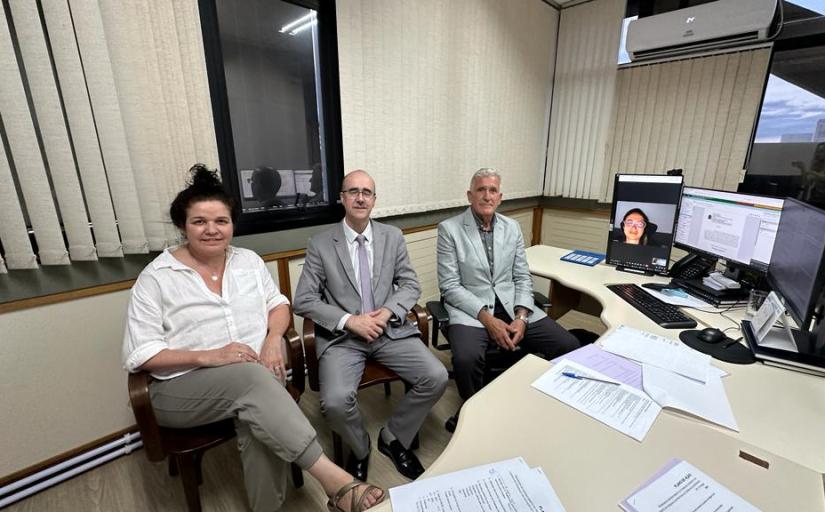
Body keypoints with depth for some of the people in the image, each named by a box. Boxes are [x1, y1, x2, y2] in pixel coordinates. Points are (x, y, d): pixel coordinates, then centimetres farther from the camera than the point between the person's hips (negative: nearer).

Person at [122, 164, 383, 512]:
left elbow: (278, 304, 13)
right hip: (181, 388, -3)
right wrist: (208, 356, -20)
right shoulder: (156, 278, -3)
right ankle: (333, 479, -35)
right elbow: (138, 355, -6)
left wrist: (273, 339, -9)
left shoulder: (249, 260, 8)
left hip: (254, 377, 3)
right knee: (253, 377, -34)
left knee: (259, 424, -31)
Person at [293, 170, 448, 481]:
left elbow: (411, 285, 7)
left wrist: (388, 311, -12)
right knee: (336, 401, -26)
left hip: (390, 329, 3)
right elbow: (304, 301, -3)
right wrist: (349, 321, -16)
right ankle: (360, 450, 12)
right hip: (341, 336, -2)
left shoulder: (393, 237, 6)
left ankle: (393, 438, 13)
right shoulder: (320, 245, -2)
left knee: (437, 378, -16)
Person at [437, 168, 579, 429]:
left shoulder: (512, 227, 9)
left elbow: (522, 278, 8)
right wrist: (487, 319, -19)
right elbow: (450, 286, -10)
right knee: (466, 359, -33)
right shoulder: (449, 229, -5)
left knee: (570, 346, -10)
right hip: (471, 309, -4)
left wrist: (521, 317, -9)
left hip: (512, 305, 5)